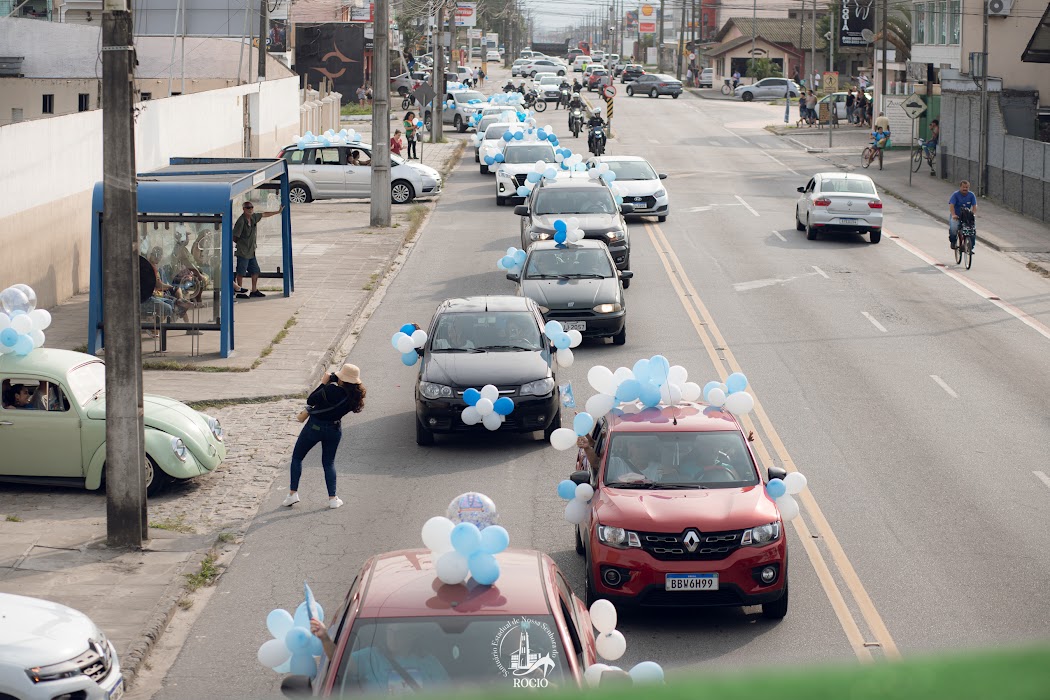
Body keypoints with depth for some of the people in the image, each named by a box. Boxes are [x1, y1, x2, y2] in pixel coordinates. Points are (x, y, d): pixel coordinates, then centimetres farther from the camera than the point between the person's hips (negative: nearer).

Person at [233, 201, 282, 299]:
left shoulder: (254, 217, 5)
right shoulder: (241, 221, -18)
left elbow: (264, 215, 23)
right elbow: (234, 236, -15)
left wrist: (278, 212, 31)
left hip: (251, 252, 8)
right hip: (242, 252, -8)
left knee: (255, 271, 13)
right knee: (241, 272, -2)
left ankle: (254, 290, 24)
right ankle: (240, 292, 6)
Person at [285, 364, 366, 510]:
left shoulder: (331, 390, -29)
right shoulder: (355, 397, -9)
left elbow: (310, 400, -17)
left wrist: (323, 383, -10)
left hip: (315, 426, -5)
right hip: (334, 430, 5)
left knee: (297, 457, 14)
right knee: (329, 463, 19)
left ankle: (293, 493, 11)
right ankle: (332, 498, 12)